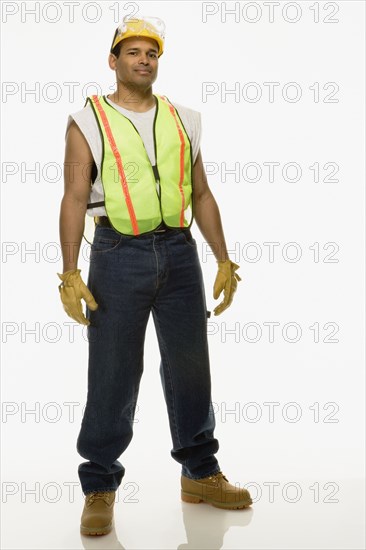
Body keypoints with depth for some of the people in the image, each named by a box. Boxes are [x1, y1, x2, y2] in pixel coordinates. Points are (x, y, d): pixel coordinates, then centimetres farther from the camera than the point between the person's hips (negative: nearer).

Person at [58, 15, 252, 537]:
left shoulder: (182, 120, 12)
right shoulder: (88, 122, 1)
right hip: (119, 255, -4)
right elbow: (75, 199, -5)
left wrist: (225, 260, 7)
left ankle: (200, 473, 25)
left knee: (190, 364, 10)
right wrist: (70, 274, -12)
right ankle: (100, 486, 14)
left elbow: (202, 194, 13)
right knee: (112, 372, 0)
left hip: (179, 253, 4)